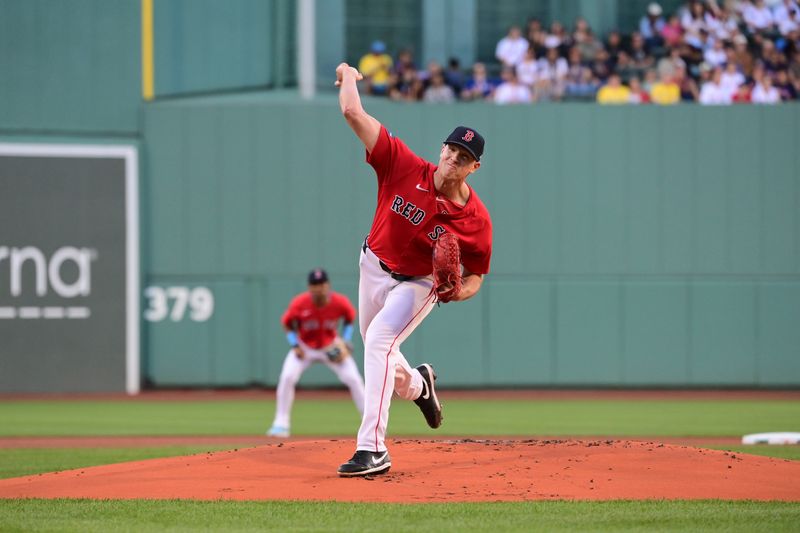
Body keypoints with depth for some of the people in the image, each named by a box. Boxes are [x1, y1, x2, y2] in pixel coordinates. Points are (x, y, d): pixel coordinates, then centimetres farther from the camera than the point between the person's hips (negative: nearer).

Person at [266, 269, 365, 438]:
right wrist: (295, 346, -20)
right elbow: (288, 325, -7)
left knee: (354, 379, -10)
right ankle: (281, 424, -11)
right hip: (304, 347, -1)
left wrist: (345, 342, -13)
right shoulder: (299, 303, -25)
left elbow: (349, 320, 0)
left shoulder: (340, 303, -22)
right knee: (287, 378, -22)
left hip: (331, 347, 1)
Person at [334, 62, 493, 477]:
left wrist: (458, 291, -32)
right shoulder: (405, 168, -23)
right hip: (374, 267, 4)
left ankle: (372, 448, -31)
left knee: (378, 342, -26)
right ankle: (417, 385, 57)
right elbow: (354, 114, -25)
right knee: (377, 352, 20)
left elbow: (475, 276, -10)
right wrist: (348, 77, -10)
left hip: (419, 284, -4)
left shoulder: (476, 220, -24)